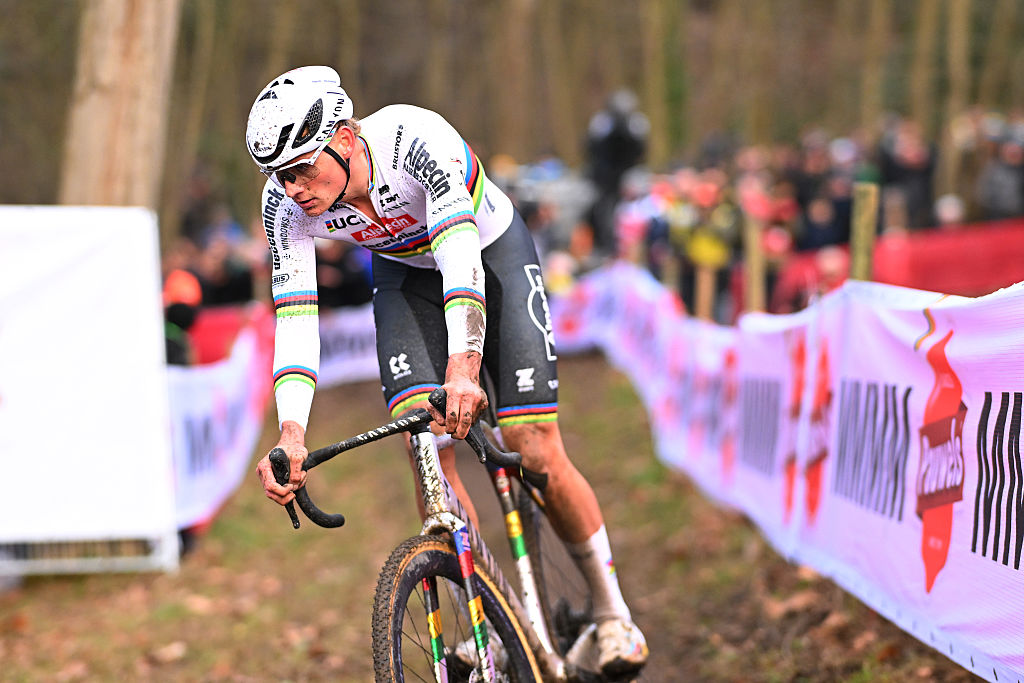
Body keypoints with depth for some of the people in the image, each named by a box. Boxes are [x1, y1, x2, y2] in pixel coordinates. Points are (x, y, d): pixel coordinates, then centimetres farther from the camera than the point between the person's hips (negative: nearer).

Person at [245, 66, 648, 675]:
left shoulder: (416, 137, -38)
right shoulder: (287, 204, -25)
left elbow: (458, 247, -49)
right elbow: (294, 320, -27)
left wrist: (464, 367, -63)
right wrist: (291, 435, -42)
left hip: (492, 255, -3)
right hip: (407, 276, 3)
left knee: (537, 454, -10)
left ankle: (611, 612, 10)